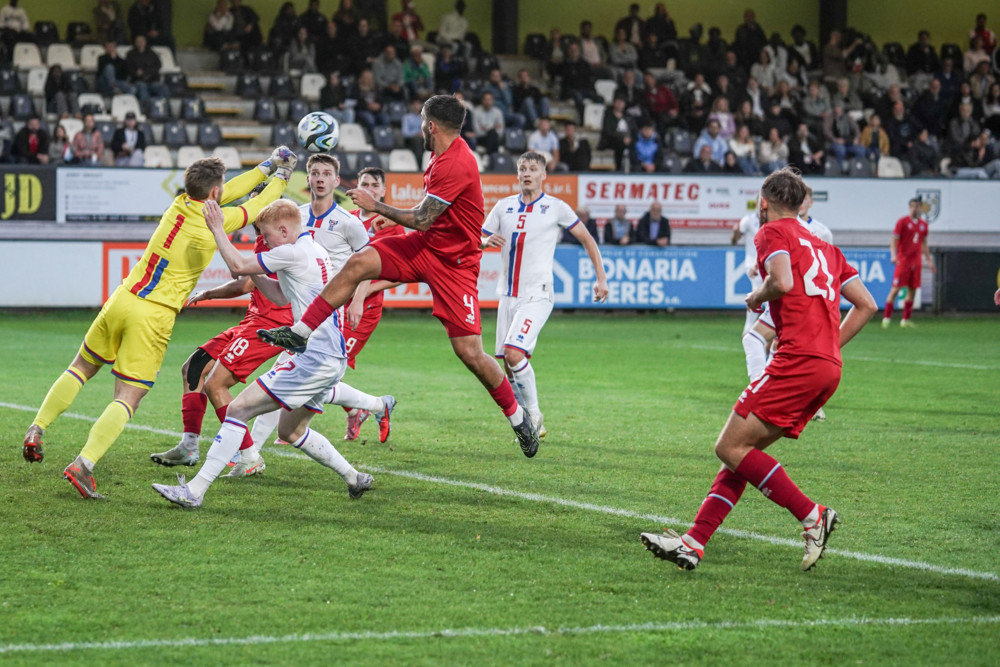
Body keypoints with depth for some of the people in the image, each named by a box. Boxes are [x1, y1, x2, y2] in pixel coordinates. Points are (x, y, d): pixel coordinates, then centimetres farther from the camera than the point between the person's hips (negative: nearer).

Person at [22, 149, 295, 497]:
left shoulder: (180, 205, 8)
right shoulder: (217, 221, -7)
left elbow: (225, 194, 26)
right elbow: (256, 206, 12)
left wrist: (267, 166, 34)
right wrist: (281, 178, 30)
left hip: (122, 301, 5)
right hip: (154, 316, -5)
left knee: (81, 369, 23)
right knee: (127, 400, -5)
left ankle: (36, 429, 14)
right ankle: (83, 464, -20)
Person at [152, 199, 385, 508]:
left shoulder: (293, 252, -13)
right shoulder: (315, 251, 17)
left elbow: (238, 266, -9)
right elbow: (281, 296, 25)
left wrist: (217, 229, 2)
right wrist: (253, 274, 15)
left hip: (315, 359, -10)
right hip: (332, 358, 10)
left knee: (238, 408, -11)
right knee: (290, 431, 24)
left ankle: (194, 490, -14)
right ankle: (354, 478, 27)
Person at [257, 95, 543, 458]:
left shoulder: (455, 165, -26)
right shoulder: (443, 156, 5)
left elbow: (421, 219, -23)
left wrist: (374, 205, -13)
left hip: (454, 262, -9)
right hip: (425, 246, 9)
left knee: (469, 351, -9)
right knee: (358, 263, -11)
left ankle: (517, 417, 11)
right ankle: (299, 333, -8)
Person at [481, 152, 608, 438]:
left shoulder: (556, 208, -1)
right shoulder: (504, 207, 10)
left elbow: (587, 240, 7)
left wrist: (601, 278, 2)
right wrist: (487, 241, -11)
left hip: (537, 296, -5)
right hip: (508, 295, 5)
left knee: (514, 353, -22)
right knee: (508, 363, 2)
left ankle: (534, 415, -6)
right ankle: (531, 422, 16)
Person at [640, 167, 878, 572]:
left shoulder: (773, 232, 1)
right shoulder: (825, 248, 24)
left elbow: (783, 282, -18)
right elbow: (866, 304, 20)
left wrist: (758, 296, 2)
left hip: (798, 360, -9)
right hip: (829, 368, 9)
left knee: (730, 447, -7)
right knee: (741, 450, 9)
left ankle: (812, 516, -11)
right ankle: (693, 544, 5)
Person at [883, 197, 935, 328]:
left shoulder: (923, 224, 12)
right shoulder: (902, 222, -4)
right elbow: (894, 240, -7)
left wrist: (929, 260, 21)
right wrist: (893, 255, -22)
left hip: (916, 262, 5)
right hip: (903, 260, -5)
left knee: (912, 290, 5)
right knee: (896, 289, -10)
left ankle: (905, 320, 12)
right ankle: (886, 318, -9)